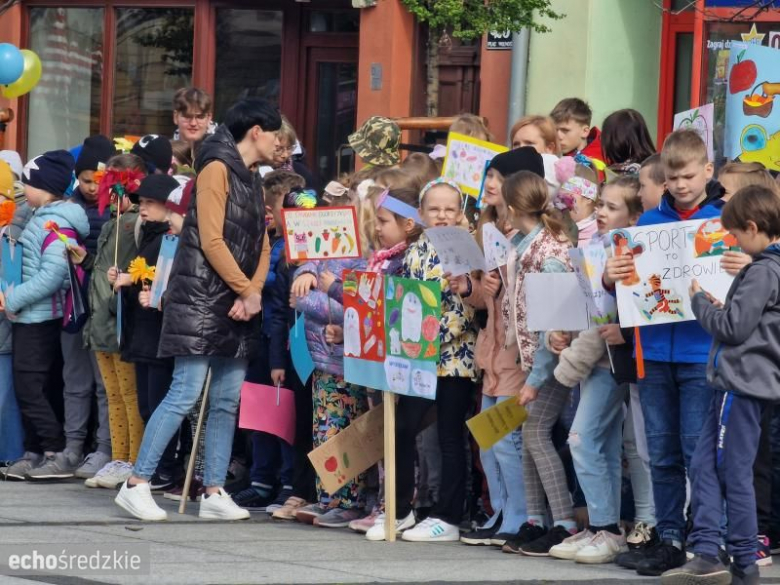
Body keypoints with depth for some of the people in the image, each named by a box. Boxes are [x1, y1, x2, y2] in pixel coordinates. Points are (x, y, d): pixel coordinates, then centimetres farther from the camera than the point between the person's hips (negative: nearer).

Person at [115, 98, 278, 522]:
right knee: (185, 394, -12)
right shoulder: (217, 169, -8)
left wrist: (252, 294, -3)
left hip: (238, 309, 9)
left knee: (227, 401, 4)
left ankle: (214, 493, 5)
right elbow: (211, 241, -15)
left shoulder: (252, 182, 19)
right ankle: (136, 484, -8)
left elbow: (262, 248, 14)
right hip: (202, 301, -9)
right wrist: (246, 290, -12)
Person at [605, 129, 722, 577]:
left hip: (702, 354, -4)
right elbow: (627, 280, 11)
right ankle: (670, 539, 17)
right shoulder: (649, 222, 9)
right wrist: (611, 278, -10)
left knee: (699, 451, -4)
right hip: (655, 351, 4)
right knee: (662, 453, 9)